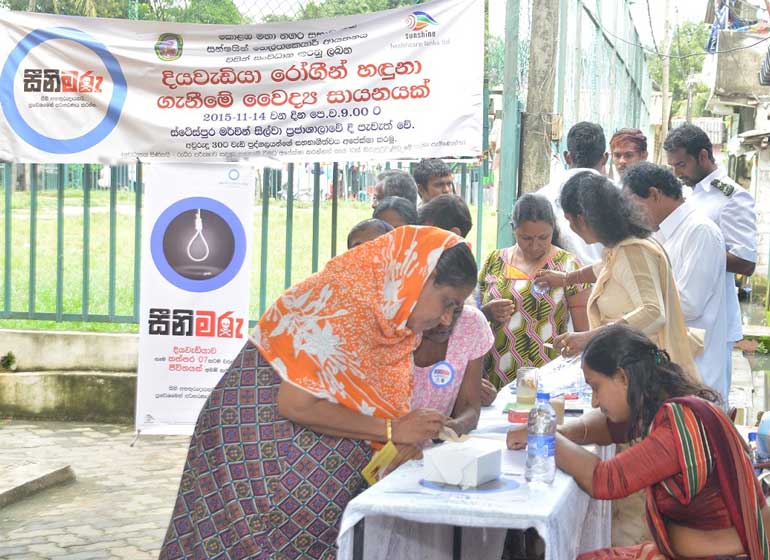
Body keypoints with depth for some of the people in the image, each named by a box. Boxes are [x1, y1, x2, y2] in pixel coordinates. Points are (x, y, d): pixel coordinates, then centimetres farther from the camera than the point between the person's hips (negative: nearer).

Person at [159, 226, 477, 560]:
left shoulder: (391, 313, 4)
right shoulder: (350, 299, -23)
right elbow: (295, 405, -26)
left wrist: (411, 432, -11)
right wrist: (391, 430, -20)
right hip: (258, 420, -8)